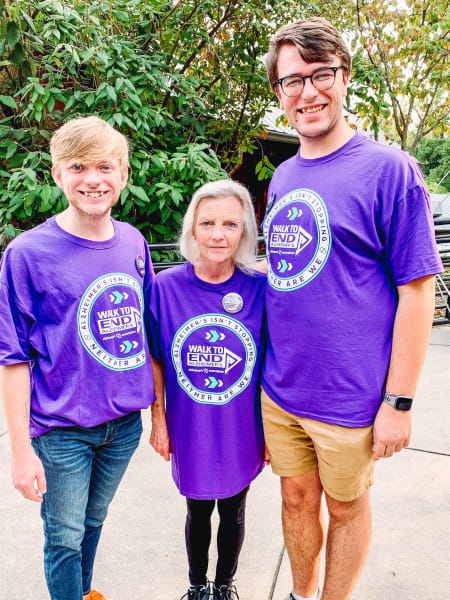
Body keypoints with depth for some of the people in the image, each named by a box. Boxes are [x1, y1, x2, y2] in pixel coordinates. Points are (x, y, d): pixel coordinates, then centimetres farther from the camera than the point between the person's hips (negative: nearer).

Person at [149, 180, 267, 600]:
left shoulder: (261, 288, -14)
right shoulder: (166, 287, -12)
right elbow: (156, 360, -2)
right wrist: (158, 420, 0)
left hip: (241, 434, 0)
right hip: (190, 432, 0)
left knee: (233, 513, 21)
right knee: (198, 512, 22)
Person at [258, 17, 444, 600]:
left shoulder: (388, 169, -11)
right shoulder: (281, 179, 6)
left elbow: (416, 291, -12)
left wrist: (398, 402, -12)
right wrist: (263, 366, 13)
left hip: (349, 398, -5)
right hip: (279, 391, 5)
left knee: (345, 507, 16)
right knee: (297, 497, 21)